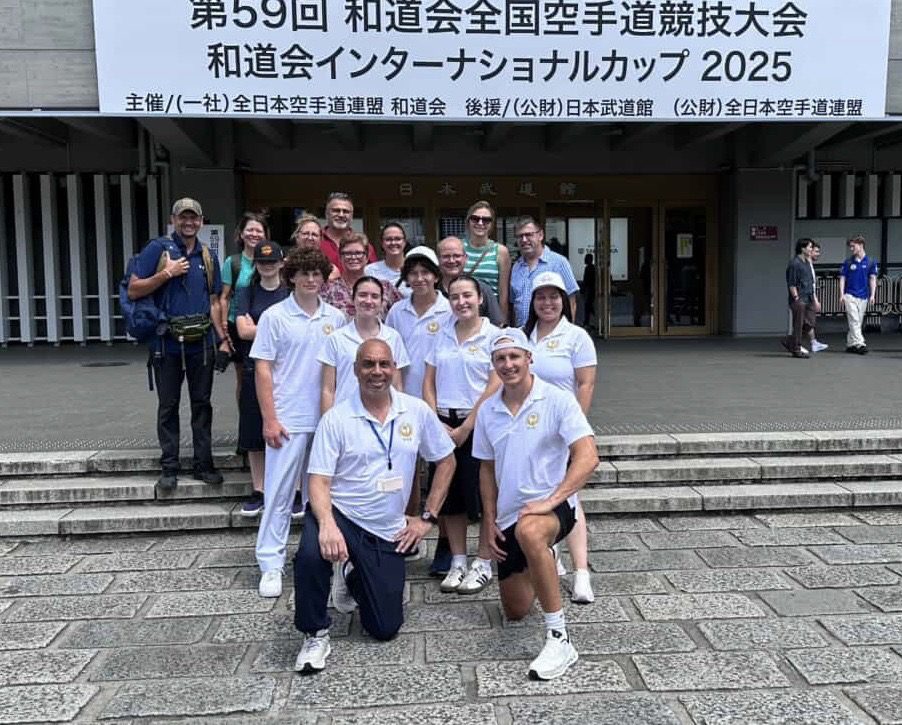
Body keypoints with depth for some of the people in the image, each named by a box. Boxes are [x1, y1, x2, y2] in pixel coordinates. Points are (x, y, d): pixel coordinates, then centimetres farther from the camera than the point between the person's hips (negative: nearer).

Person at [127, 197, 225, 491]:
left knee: (202, 404, 8)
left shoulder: (207, 256, 11)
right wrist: (166, 273, -15)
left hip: (202, 342, 3)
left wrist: (222, 337, 5)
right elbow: (133, 290, -6)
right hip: (168, 342, -3)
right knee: (168, 406, 5)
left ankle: (203, 464, 17)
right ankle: (169, 468, 15)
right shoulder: (157, 249, -2)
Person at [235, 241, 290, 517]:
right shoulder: (247, 293, 9)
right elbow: (243, 330, -3)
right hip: (254, 369, 2)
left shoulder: (291, 293, 4)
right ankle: (258, 491, 18)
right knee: (254, 432, 6)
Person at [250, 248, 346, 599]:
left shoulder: (336, 318, 6)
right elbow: (263, 370, -3)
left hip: (328, 419, 3)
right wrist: (269, 419, -9)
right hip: (288, 420, -3)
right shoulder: (274, 316, -2)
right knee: (279, 492, 2)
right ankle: (270, 565, 11)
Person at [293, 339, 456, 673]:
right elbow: (319, 482, -12)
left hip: (387, 532, 3)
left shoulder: (417, 411, -1)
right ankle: (315, 634, -8)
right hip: (340, 514, -2)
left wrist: (427, 517, 4)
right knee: (312, 554, -37)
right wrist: (326, 524, -32)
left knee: (385, 629, 3)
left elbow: (446, 460, 9)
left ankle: (352, 577, 36)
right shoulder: (335, 419, -8)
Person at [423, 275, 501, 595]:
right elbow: (429, 382, 10)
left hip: (478, 424, -4)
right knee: (449, 494, 9)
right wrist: (435, 422, -3)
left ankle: (483, 563, 14)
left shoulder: (493, 335, -4)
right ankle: (457, 562, 21)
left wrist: (465, 428, -13)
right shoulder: (442, 335, 10)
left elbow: (494, 388, -11)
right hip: (443, 424, 5)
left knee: (482, 493, 0)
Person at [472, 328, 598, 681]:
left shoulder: (558, 400, -12)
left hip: (553, 506, -6)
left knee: (529, 532, -43)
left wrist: (551, 500, -29)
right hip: (508, 517, 6)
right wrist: (489, 521, 7)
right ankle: (540, 565, 48)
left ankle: (559, 638, -31)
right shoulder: (487, 411, 4)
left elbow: (587, 457, -20)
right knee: (515, 611, 15)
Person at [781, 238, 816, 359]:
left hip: (809, 299, 9)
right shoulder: (794, 263, -13)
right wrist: (797, 299, -17)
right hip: (799, 300, -9)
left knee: (809, 324, 8)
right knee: (798, 325, -2)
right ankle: (796, 350, 8)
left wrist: (813, 297, 17)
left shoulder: (807, 263, 16)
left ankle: (789, 341, 21)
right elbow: (791, 284, -15)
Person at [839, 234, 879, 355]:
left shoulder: (871, 262, 3)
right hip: (850, 295, -2)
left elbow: (873, 279, 2)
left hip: (863, 297, 2)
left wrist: (872, 295, -9)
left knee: (858, 322, 7)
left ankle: (850, 344, 16)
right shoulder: (847, 262, 3)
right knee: (854, 321, -13)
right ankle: (860, 344, -19)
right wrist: (841, 295, -7)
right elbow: (842, 279, 3)